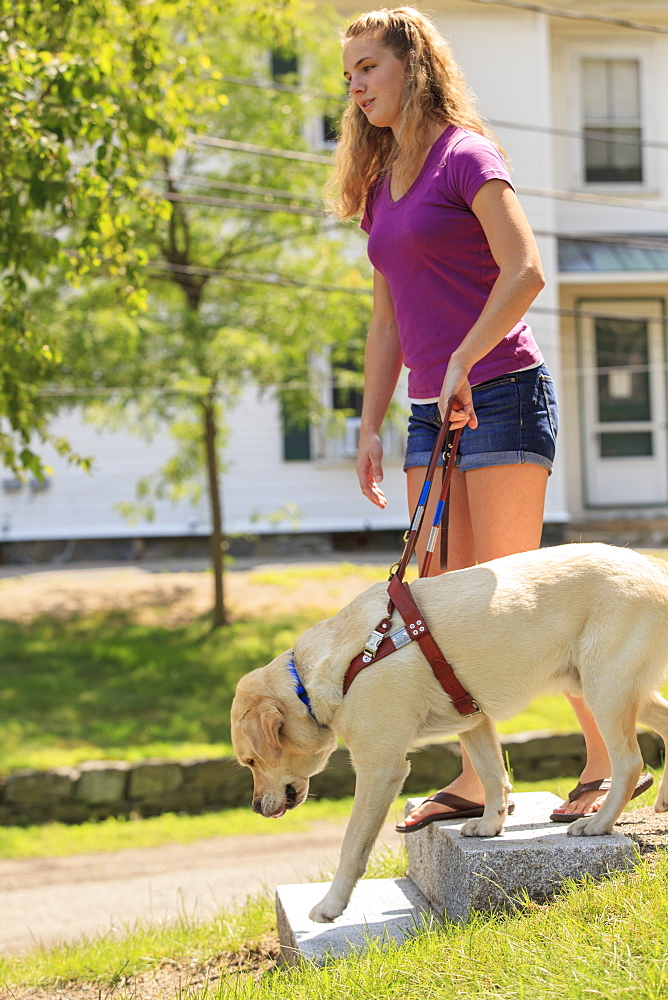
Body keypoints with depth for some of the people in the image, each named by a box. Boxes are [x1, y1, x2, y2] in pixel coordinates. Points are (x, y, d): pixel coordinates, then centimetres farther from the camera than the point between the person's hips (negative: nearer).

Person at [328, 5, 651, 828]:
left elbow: (524, 272, -18)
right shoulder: (378, 188, 16)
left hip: (502, 394, -8)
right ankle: (474, 778, 11)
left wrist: (461, 363, -21)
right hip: (432, 413, 8)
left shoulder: (464, 156, -6)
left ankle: (610, 758, 4)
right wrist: (370, 426, 14)